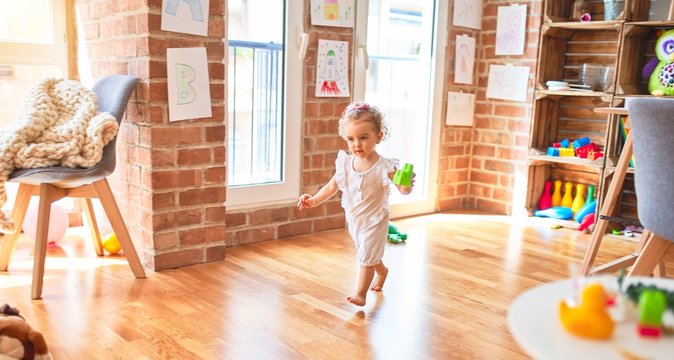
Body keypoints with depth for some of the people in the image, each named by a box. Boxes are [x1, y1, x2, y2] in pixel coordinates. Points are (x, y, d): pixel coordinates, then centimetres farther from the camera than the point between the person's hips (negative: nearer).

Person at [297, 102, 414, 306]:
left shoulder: (385, 166, -22)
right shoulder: (345, 163, -9)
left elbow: (403, 190, -21)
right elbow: (332, 187, 2)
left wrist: (406, 186, -44)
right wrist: (314, 200, -8)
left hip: (374, 221, -6)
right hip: (354, 219, 6)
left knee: (366, 257, -2)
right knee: (368, 254, 24)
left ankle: (360, 293, 14)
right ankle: (382, 271, 53)